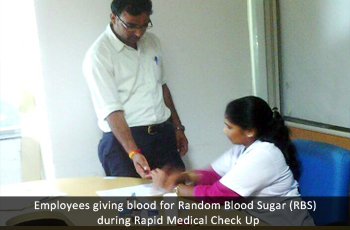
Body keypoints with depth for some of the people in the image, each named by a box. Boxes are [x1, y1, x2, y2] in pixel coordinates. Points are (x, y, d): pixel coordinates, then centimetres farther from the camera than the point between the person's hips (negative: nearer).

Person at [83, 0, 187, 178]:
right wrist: (134, 153, -28)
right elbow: (111, 110, -19)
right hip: (123, 139, -6)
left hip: (164, 135, 6)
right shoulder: (98, 55, -13)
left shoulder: (152, 42, 9)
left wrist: (178, 127, 19)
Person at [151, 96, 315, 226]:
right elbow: (213, 174, 6)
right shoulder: (243, 146, 2)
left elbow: (217, 195, -24)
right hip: (257, 216, 9)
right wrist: (184, 176, -13)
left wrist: (173, 186, -15)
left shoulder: (262, 155, -26)